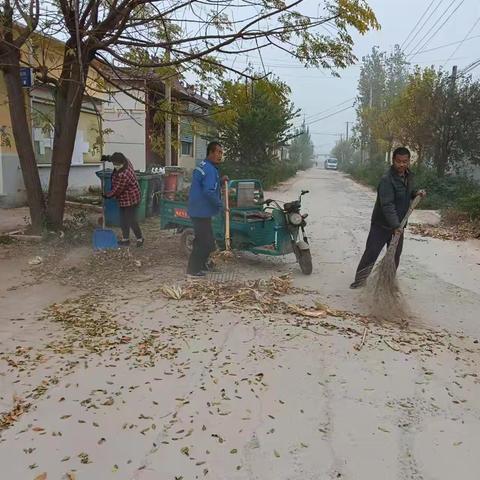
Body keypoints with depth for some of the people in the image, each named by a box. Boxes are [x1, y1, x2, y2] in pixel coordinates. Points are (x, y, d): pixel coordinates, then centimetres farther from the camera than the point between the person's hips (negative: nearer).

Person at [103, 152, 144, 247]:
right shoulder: (126, 161, -4)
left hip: (130, 200, -10)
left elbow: (116, 190, -22)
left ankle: (140, 238, 18)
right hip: (125, 199, 11)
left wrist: (107, 195, -5)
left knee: (131, 220, -1)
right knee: (123, 220, 16)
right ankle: (125, 239, 27)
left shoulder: (123, 175, -33)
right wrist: (108, 158, 16)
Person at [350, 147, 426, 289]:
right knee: (371, 252, -3)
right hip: (382, 224, -7)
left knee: (396, 254, 14)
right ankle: (360, 279, 10)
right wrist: (395, 225, -35)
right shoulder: (387, 180, -23)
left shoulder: (409, 176, 3)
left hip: (398, 224, 7)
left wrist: (416, 193, -2)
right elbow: (387, 205, -29)